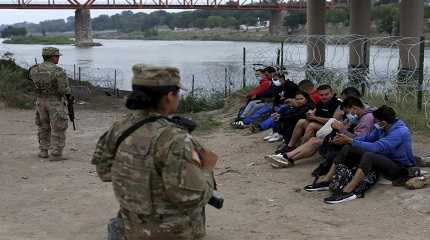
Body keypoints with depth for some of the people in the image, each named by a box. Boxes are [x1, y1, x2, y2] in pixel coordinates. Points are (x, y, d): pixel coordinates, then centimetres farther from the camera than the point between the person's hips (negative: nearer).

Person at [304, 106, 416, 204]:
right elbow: (367, 138, 3)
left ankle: (348, 191, -44)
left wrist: (350, 141, -32)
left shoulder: (400, 132, -25)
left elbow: (376, 147, -34)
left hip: (400, 168, -9)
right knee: (348, 149, -3)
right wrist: (347, 140, -13)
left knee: (369, 155, -38)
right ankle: (326, 181, -8)